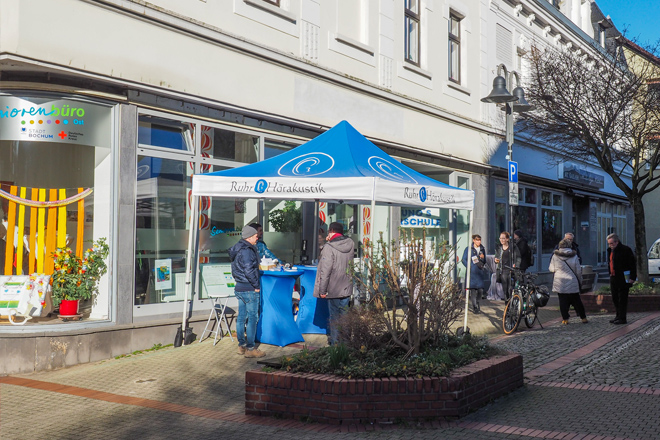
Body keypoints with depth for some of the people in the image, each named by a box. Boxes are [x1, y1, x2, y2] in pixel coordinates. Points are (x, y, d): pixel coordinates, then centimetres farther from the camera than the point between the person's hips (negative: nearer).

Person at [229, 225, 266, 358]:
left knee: (241, 317, 14)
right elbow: (249, 271, -23)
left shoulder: (238, 248, 13)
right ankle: (250, 349, 0)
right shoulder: (246, 251, -18)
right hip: (249, 290, -10)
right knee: (253, 317, -3)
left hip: (239, 288, 10)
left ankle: (242, 346, 22)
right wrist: (256, 286, -13)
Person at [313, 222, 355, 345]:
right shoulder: (350, 245, 2)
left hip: (333, 290, -5)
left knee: (334, 317, 4)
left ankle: (335, 344, 9)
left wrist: (322, 290, -13)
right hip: (346, 289, 6)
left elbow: (325, 271, -19)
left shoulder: (329, 247, -16)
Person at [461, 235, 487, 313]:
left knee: (481, 290, -1)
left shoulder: (482, 249, 15)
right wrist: (470, 267, -10)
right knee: (473, 290, -6)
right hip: (472, 272, -3)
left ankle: (476, 301, 28)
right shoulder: (468, 249, 3)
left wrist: (483, 258, 0)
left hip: (481, 272, 3)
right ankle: (475, 307, 3)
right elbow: (464, 260, 2)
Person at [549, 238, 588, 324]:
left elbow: (551, 269, 4)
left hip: (559, 282, -1)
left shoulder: (555, 256, -6)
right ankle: (583, 318, 16)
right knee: (576, 301, 10)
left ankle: (565, 319, 5)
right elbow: (578, 271, 2)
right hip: (572, 282, 1)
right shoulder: (574, 256, -4)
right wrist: (580, 281, 15)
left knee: (563, 301, 5)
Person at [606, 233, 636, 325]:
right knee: (615, 298, 13)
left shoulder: (625, 250, -12)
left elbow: (633, 264, -12)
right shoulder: (610, 250, 13)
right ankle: (618, 316, 23)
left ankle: (623, 318, 1)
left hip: (623, 278, -8)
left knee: (622, 299, -4)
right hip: (613, 278, 9)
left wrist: (632, 277, -17)